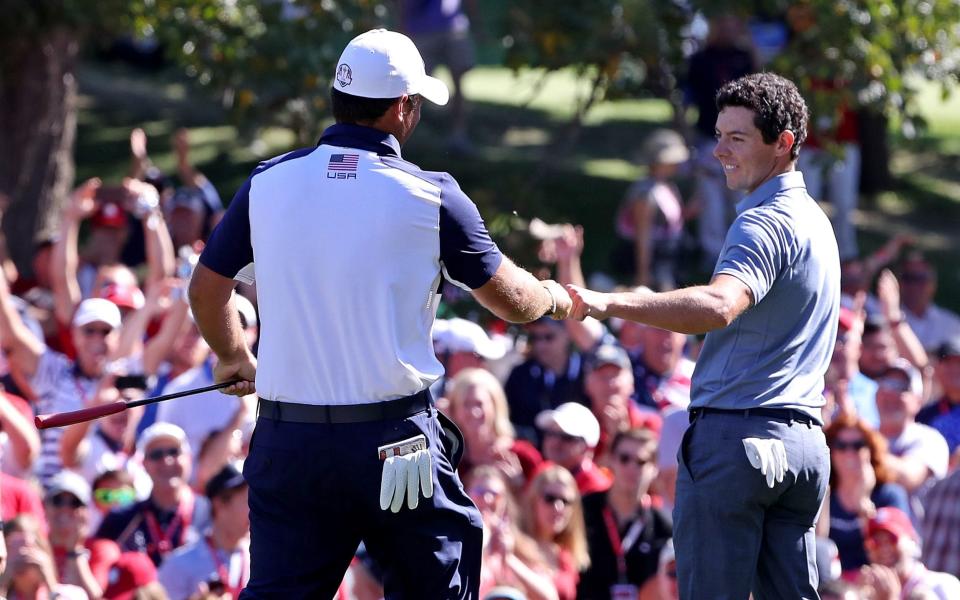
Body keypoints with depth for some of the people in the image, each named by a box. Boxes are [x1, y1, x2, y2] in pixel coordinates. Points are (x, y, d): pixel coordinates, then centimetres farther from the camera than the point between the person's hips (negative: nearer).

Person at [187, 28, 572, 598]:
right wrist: (555, 298, 29)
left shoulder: (267, 184, 2)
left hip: (287, 438, 3)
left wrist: (234, 357, 35)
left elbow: (207, 287, 15)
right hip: (393, 439, -3)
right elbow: (510, 299, 5)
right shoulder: (430, 196, -7)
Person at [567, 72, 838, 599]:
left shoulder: (765, 223, -13)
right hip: (804, 442, 9)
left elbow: (718, 306, -32)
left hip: (737, 434, -9)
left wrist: (608, 303, -38)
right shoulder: (814, 220, 19)